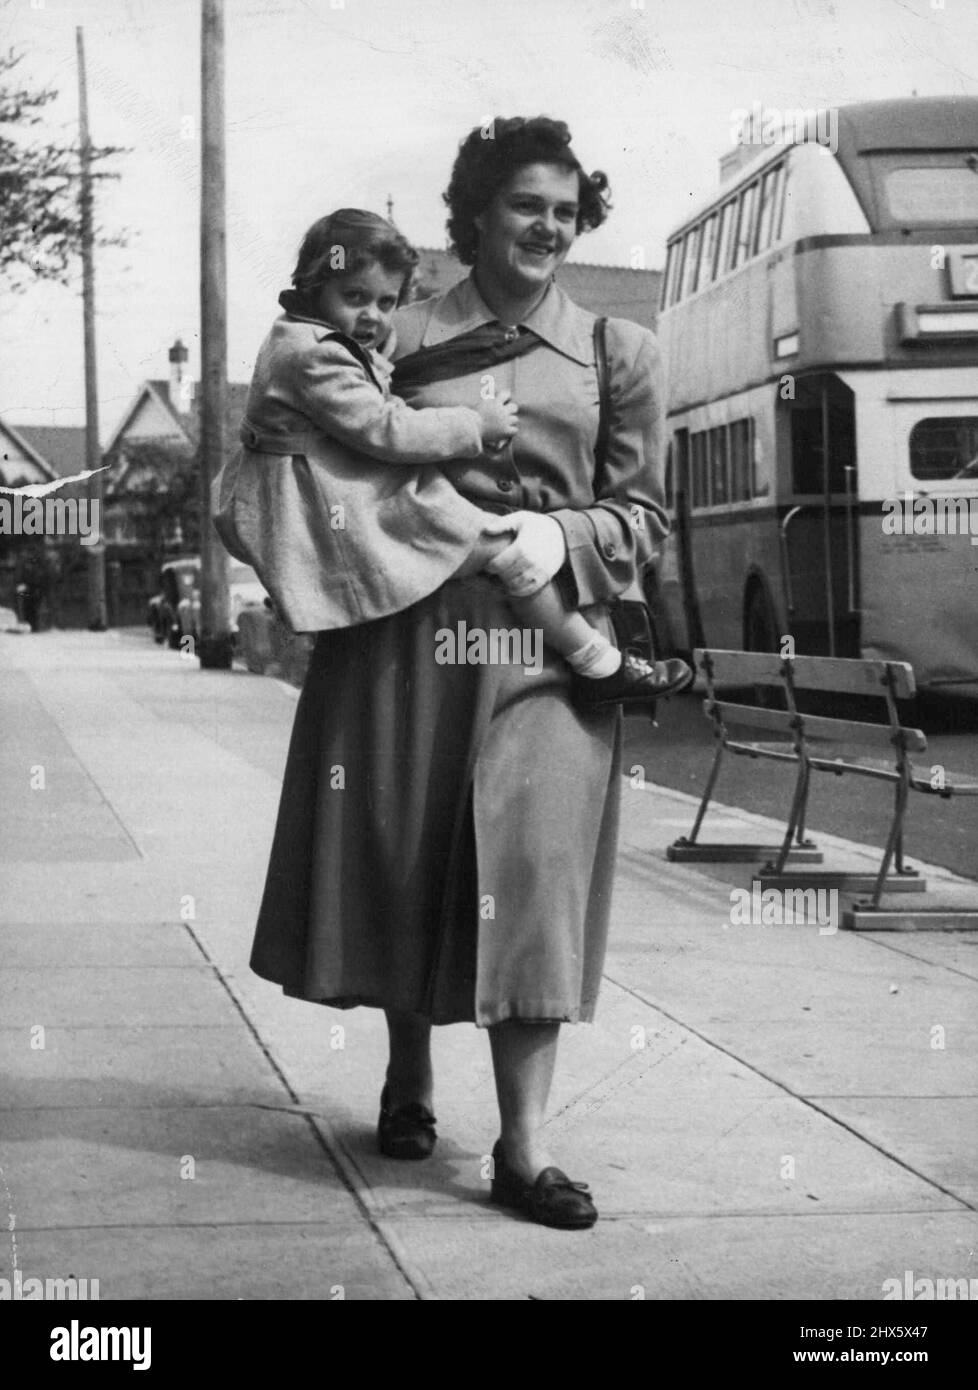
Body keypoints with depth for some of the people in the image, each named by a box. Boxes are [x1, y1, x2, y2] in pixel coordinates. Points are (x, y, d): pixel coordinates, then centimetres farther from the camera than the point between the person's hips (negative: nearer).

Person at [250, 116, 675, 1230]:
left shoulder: (618, 352, 11)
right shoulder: (400, 336, 7)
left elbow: (642, 512, 9)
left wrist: (562, 536, -10)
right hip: (407, 628, 0)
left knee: (534, 865, -8)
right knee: (403, 855, 6)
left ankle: (523, 1146, -6)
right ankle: (409, 1082, 28)